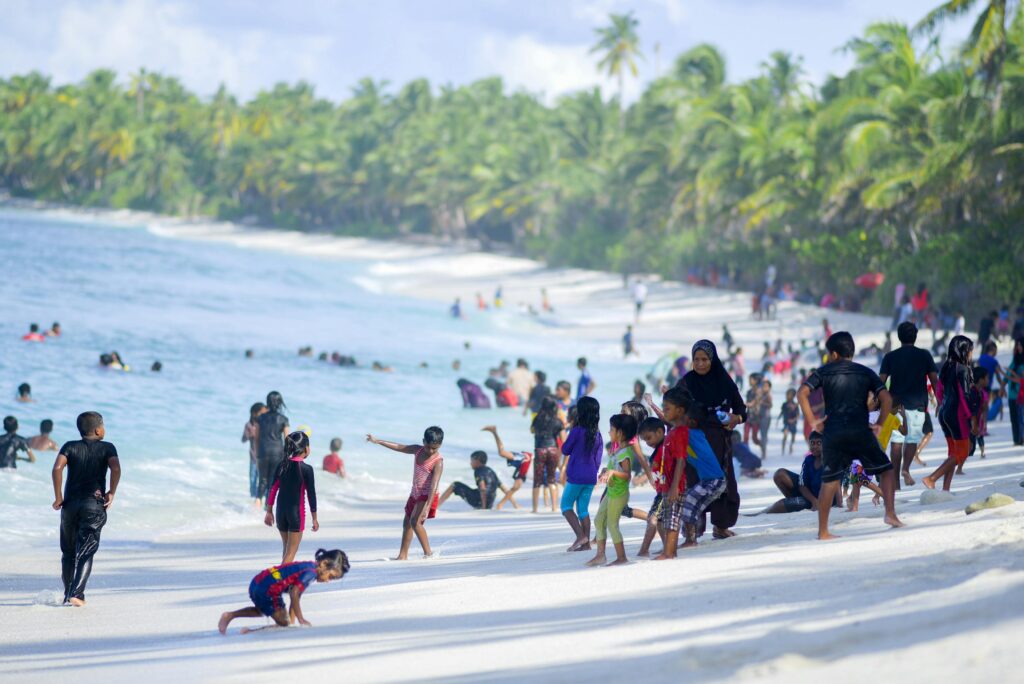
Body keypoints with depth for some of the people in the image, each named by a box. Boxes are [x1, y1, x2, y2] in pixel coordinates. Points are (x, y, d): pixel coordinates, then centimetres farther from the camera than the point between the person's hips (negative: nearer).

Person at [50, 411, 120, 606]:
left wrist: (58, 496, -5)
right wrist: (111, 492, -3)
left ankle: (68, 594, 18)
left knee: (68, 552, 15)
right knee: (86, 553, -2)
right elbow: (116, 469, -15)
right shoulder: (107, 448, 3)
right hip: (95, 505, -2)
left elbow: (57, 468, -10)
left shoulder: (70, 447, 6)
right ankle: (76, 594, -16)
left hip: (70, 504, 2)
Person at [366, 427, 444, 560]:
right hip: (415, 494, 9)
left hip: (427, 495, -9)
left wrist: (427, 507, -36)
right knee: (406, 523, 13)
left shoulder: (438, 462, -21)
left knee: (415, 521, -23)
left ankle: (428, 552, -19)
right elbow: (400, 447, 10)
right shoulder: (418, 450, 0)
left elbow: (434, 484, -28)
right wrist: (378, 441, 11)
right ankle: (403, 555, 22)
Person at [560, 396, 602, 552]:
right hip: (591, 477, 6)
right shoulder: (597, 435, 4)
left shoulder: (576, 431, -14)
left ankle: (580, 535, -10)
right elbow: (598, 459, 10)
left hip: (576, 476, -6)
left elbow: (565, 450, -2)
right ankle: (586, 543, 8)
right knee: (583, 509, 12)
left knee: (566, 506, 6)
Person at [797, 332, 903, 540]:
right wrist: (879, 424, 7)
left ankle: (823, 531, 6)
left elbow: (802, 393, -4)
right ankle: (890, 513, -6)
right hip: (861, 432, -1)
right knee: (886, 470, 12)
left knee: (829, 481, 8)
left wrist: (813, 421, 1)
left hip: (833, 435, 1)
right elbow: (886, 399, -2)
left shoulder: (824, 372, 8)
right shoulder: (866, 373, 10)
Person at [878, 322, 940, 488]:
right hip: (917, 404, -1)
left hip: (896, 404, 1)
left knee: (896, 440, 5)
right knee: (913, 438, 10)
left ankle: (896, 480, 2)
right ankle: (906, 468, -14)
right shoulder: (924, 355, 3)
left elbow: (881, 381, -1)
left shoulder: (890, 357, 4)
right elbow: (934, 380, 0)